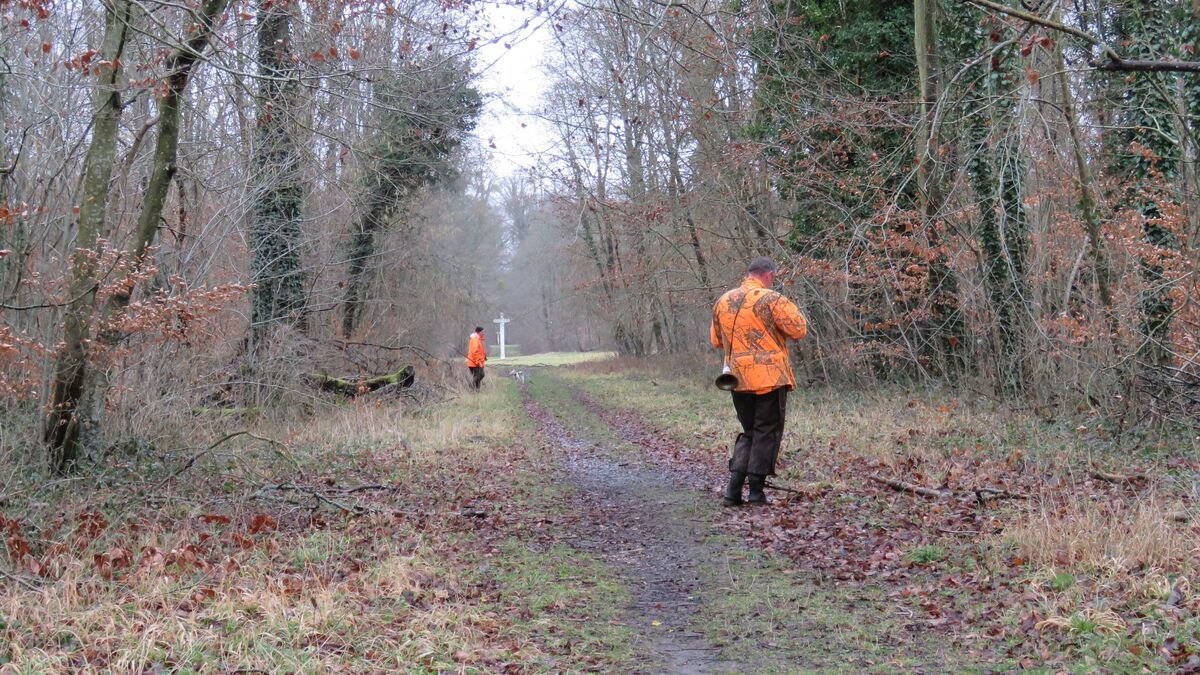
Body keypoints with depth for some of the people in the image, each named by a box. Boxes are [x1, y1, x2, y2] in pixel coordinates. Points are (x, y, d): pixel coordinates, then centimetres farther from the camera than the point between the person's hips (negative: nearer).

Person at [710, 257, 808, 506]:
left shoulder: (723, 301, 9)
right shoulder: (771, 300, -11)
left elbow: (716, 340, 17)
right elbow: (799, 330, -8)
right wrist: (791, 309, 9)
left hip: (738, 380, 6)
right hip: (770, 378, -6)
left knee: (748, 432, 16)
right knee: (767, 433, 4)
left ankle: (734, 490, 7)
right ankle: (756, 491, 3)